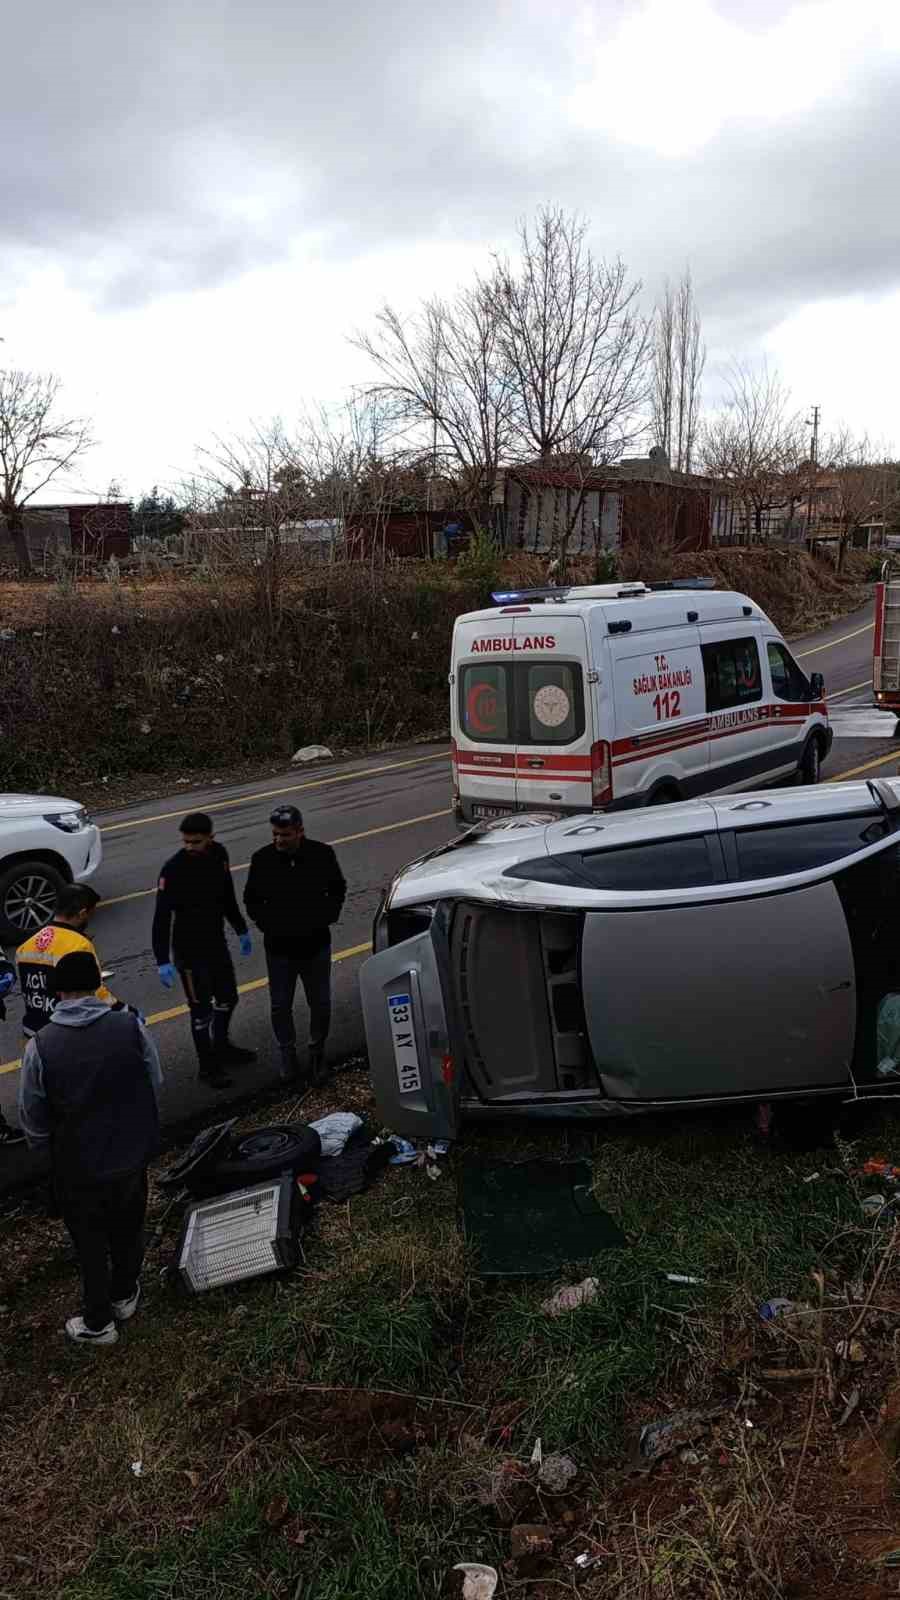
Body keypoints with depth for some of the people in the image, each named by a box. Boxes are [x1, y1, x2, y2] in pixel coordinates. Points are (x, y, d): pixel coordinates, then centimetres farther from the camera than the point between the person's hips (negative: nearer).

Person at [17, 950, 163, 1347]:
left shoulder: (40, 1046, -20)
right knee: (128, 1229, 25)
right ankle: (124, 1296, 46)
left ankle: (98, 1323, 35)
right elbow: (156, 1086, -5)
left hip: (77, 1165, -1)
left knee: (90, 1244, 19)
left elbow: (32, 1117, -8)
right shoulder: (131, 1027, -18)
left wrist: (45, 1145, 13)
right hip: (132, 1155, 2)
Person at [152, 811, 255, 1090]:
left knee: (228, 998, 22)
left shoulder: (219, 854, -6)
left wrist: (241, 930, 17)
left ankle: (221, 1048, 44)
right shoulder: (174, 869, -24)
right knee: (202, 1009, 4)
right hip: (189, 950, -7)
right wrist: (163, 961, -30)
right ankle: (208, 1066, 22)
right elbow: (161, 916, -25)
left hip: (217, 942, 7)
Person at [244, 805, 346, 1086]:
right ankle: (288, 1054, 33)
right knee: (280, 1006, 12)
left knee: (320, 1003, 13)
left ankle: (317, 1052, 35)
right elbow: (251, 899, 4)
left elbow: (338, 889, 6)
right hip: (278, 947, 0)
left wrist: (327, 916, -4)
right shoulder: (262, 859, -12)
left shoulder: (322, 854, -12)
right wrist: (265, 922, -6)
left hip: (316, 945, 0)